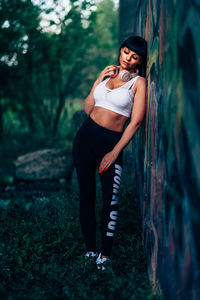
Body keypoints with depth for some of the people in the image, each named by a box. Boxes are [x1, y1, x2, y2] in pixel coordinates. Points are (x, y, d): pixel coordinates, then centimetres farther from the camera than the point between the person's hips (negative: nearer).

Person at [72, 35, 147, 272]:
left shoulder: (139, 82, -2)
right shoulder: (107, 73, 12)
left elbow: (136, 121, -9)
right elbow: (88, 109, 9)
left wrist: (115, 152, -12)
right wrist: (98, 82, -1)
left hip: (111, 141, -4)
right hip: (86, 136, 4)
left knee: (110, 199, -11)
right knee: (86, 195, 6)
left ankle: (105, 254, 0)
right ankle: (90, 249, 16)